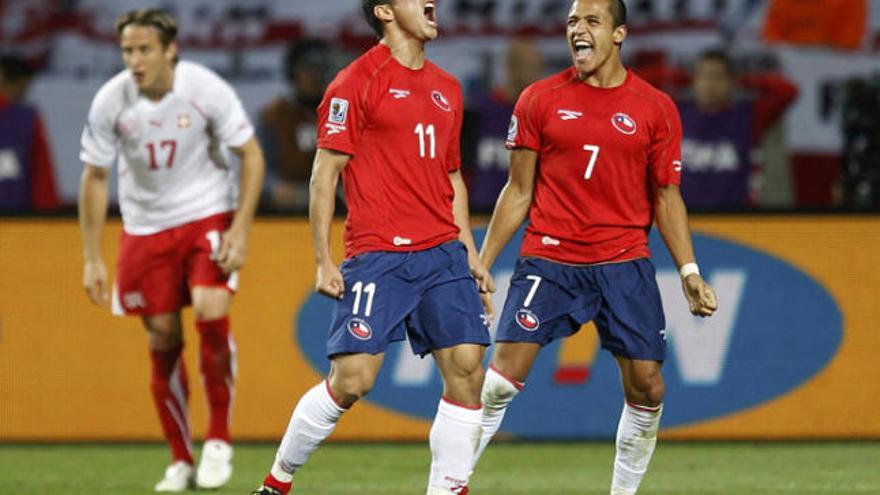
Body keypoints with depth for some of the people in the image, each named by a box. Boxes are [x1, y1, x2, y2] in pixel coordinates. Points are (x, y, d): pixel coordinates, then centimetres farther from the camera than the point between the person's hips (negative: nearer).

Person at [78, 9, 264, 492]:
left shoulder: (206, 90, -17)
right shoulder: (110, 102, -13)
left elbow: (251, 154, -6)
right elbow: (95, 178, -2)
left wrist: (240, 230, -14)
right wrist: (92, 259, -2)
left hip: (208, 215, -2)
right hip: (145, 226, 2)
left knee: (210, 312, -22)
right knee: (163, 340, 1)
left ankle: (219, 439, -6)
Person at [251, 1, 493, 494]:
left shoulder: (447, 89, 17)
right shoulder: (356, 82, -3)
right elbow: (325, 172, -5)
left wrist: (469, 251, 18)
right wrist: (324, 261, -10)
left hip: (443, 252, 6)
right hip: (378, 257, -6)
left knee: (467, 369, -6)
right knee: (352, 379, -10)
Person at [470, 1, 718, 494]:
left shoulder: (656, 108, 3)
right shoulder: (540, 99, 3)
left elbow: (666, 197, 8)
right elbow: (519, 191, 8)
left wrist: (689, 273, 0)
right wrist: (481, 263, 4)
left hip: (625, 264, 1)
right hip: (548, 259, -1)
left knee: (647, 388, -2)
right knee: (503, 377, -11)